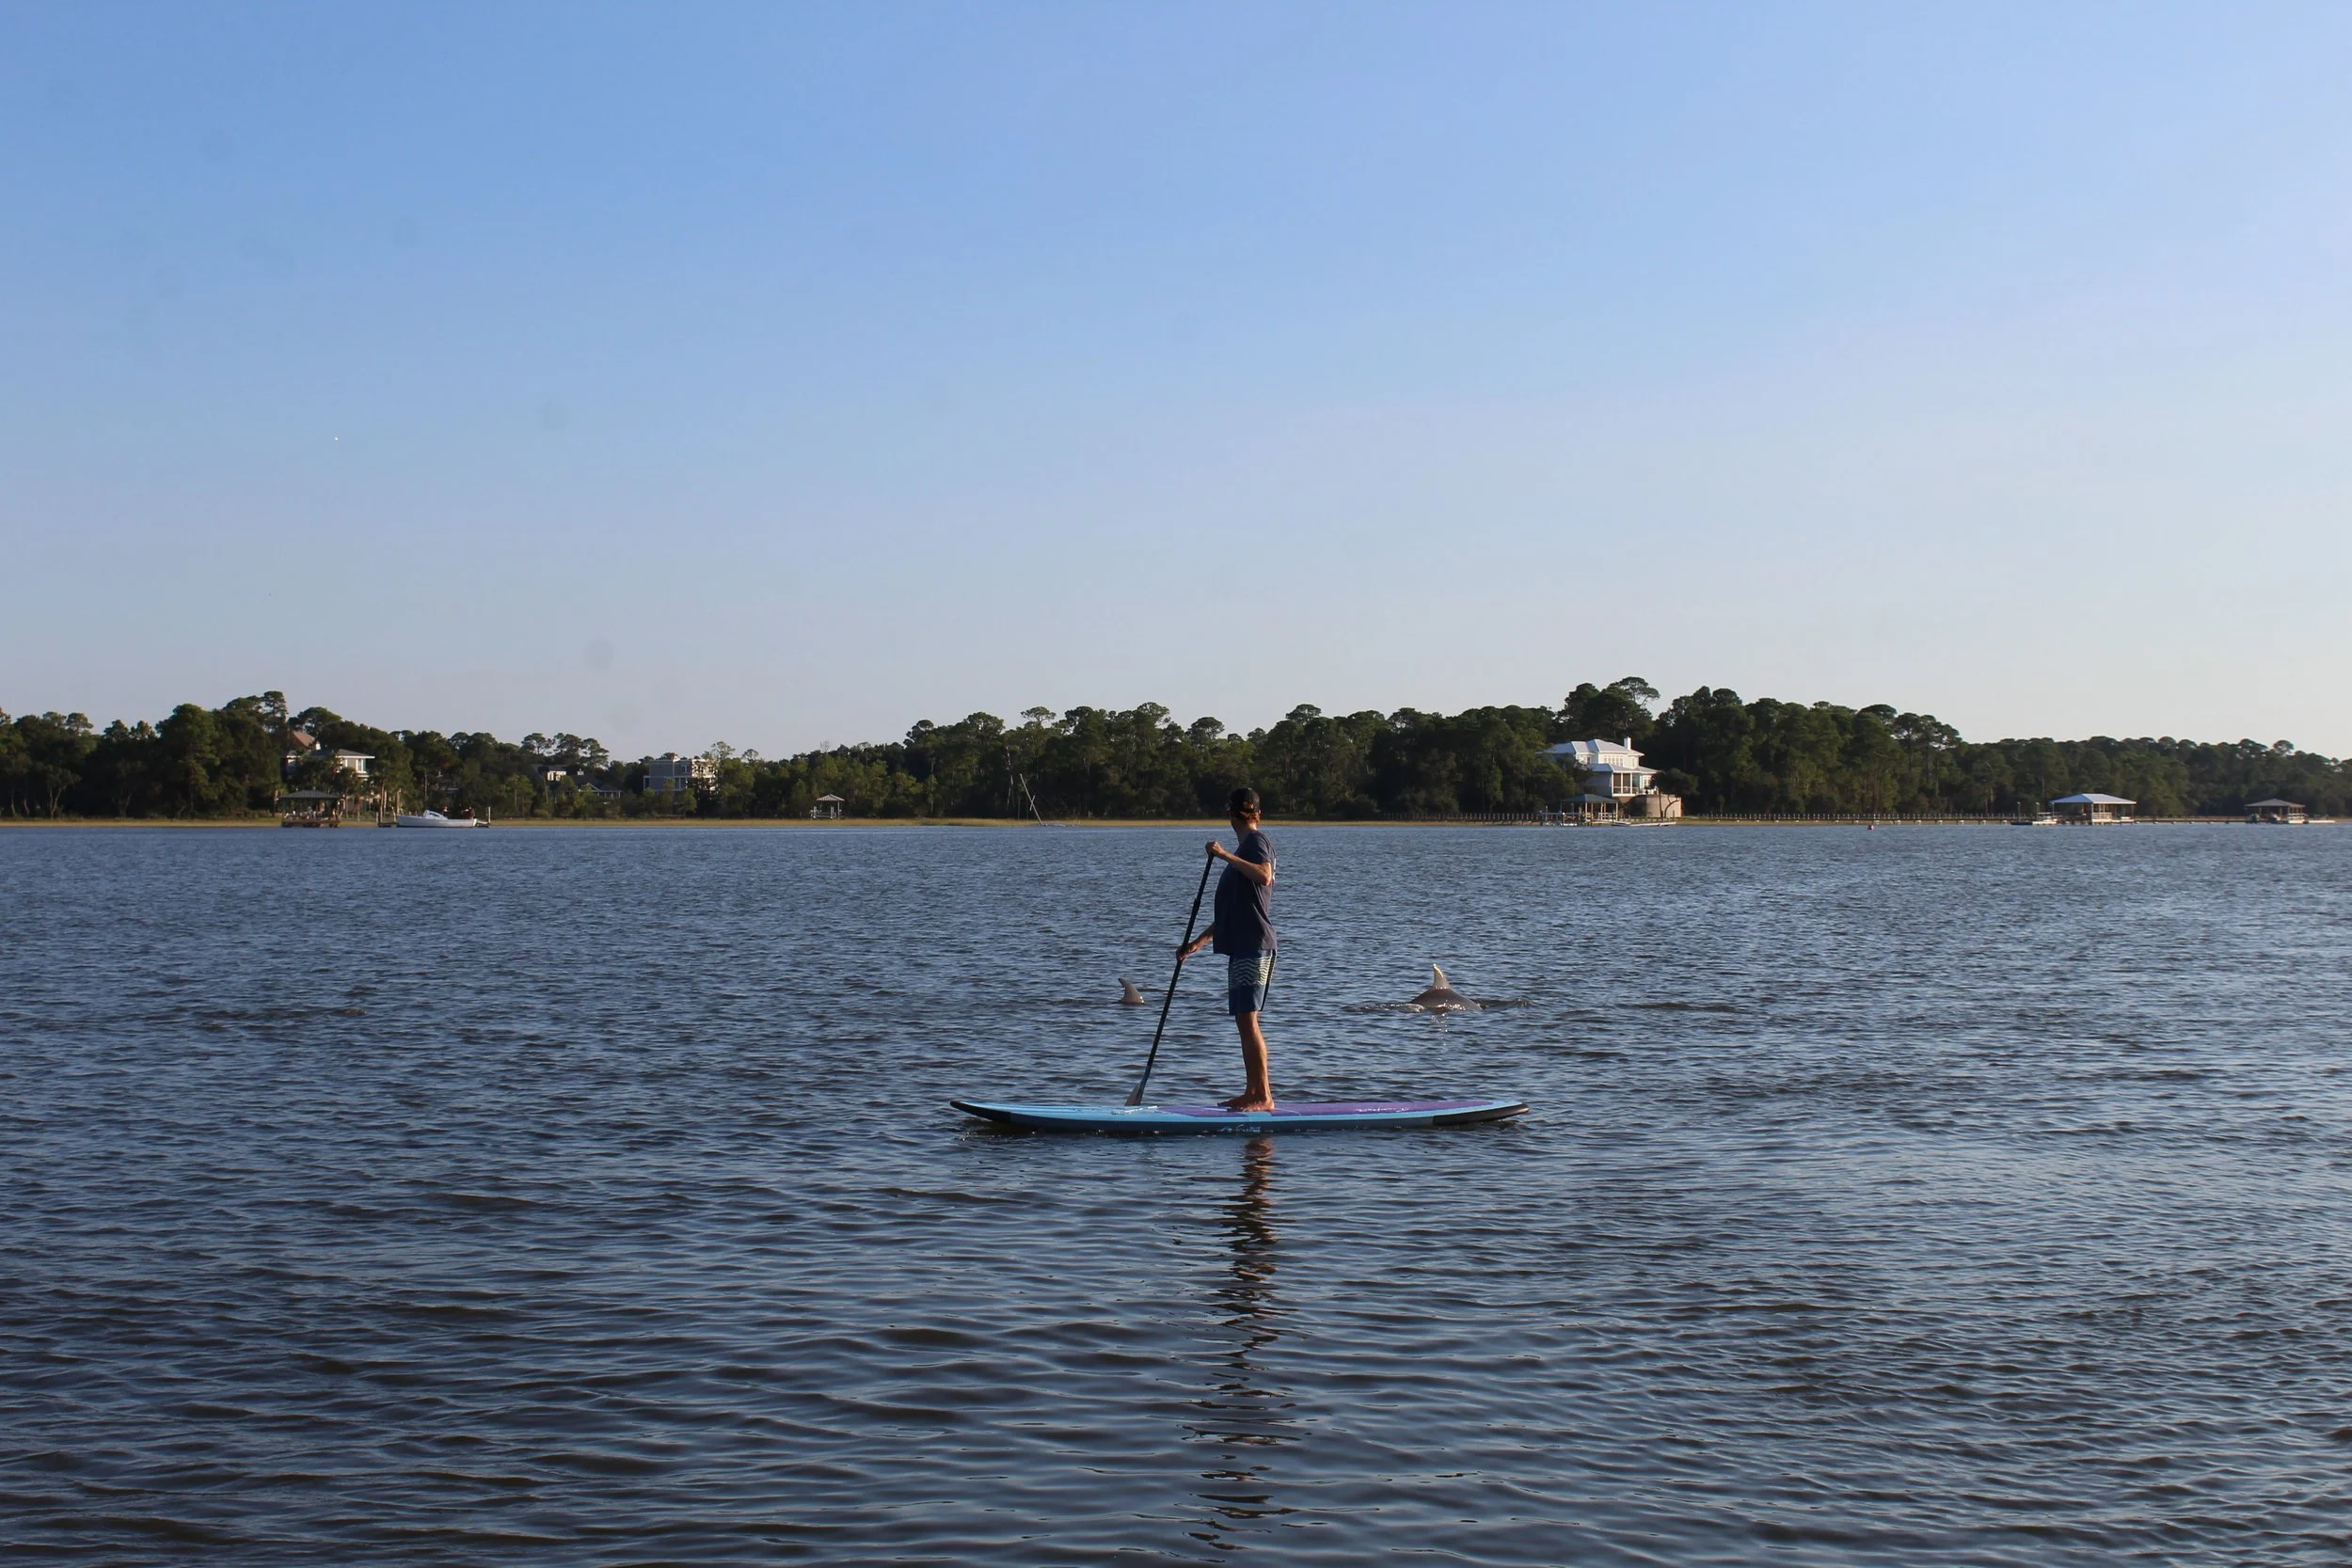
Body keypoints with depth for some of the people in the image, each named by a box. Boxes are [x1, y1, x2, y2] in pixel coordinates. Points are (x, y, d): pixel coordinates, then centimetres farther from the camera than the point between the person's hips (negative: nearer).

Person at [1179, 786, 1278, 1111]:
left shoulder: (1257, 841, -5)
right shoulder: (1245, 847, 23)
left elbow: (1264, 876, -28)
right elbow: (1229, 912, 27)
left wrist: (1226, 855, -26)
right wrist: (1197, 943, 26)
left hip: (1254, 945, -10)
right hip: (1241, 947, 10)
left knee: (1248, 1020, -12)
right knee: (1243, 1021, 10)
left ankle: (1264, 1096, -12)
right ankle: (1252, 1093, 14)